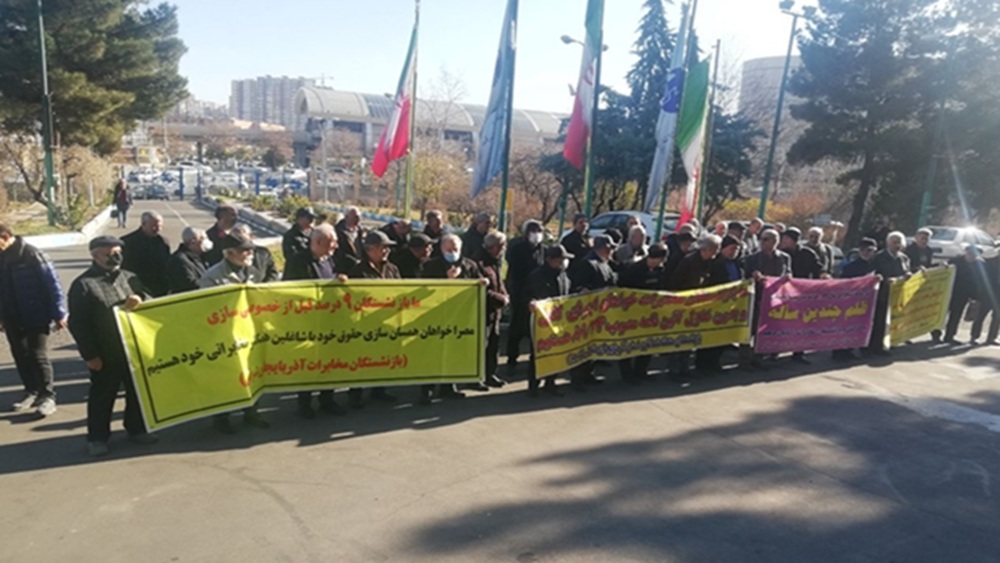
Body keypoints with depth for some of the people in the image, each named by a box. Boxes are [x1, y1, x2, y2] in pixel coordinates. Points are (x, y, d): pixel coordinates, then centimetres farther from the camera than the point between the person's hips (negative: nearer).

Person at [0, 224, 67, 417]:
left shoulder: (32, 254, -14)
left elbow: (52, 283, -14)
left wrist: (59, 313, -15)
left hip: (36, 316, -6)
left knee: (38, 355, -4)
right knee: (21, 356, 13)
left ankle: (48, 396, 7)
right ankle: (31, 391, 28)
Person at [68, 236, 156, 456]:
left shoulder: (129, 278, 9)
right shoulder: (83, 284, -6)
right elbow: (77, 324, -8)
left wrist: (140, 299, -11)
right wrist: (89, 354, -12)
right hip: (105, 354, -5)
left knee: (137, 391, 15)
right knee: (102, 396, 6)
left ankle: (137, 429, 30)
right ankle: (97, 437, 20)